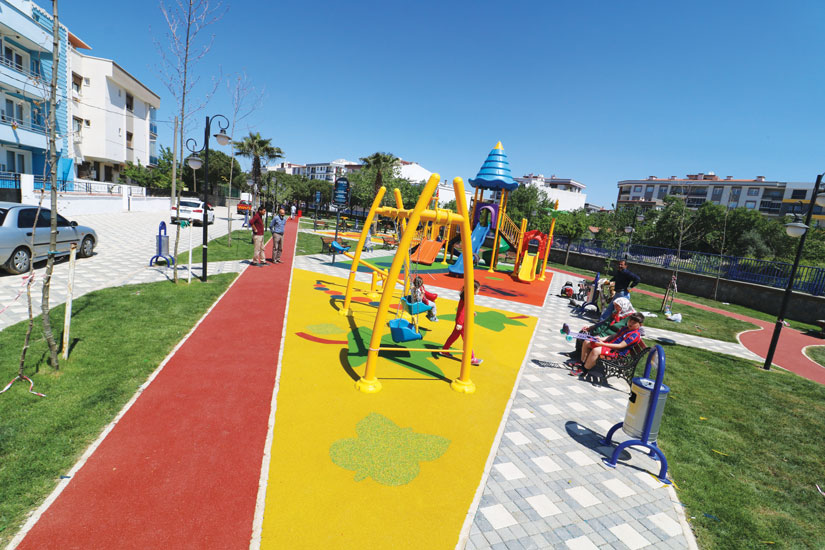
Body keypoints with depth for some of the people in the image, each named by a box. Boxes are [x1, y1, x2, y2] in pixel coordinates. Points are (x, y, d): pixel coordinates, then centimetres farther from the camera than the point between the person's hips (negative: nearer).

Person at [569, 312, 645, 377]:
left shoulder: (635, 335, -14)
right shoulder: (626, 328, 16)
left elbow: (620, 346, -21)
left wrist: (603, 344, -23)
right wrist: (602, 339, 5)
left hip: (616, 352, -10)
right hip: (608, 343, 10)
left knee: (596, 350, -36)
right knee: (587, 343, 7)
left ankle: (584, 370, -22)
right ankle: (582, 363, 11)